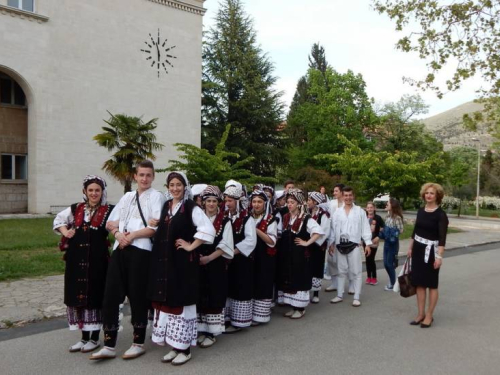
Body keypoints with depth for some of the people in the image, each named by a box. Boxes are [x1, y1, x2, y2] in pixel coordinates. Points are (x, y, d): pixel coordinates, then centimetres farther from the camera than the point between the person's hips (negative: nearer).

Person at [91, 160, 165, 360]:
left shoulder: (156, 196, 2)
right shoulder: (127, 197, 20)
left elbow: (157, 227, -9)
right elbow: (110, 222, 18)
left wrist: (132, 235, -10)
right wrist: (118, 233, -3)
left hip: (140, 250, -5)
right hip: (119, 249, 6)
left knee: (137, 296, 4)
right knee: (111, 295, 3)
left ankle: (138, 343, 20)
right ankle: (109, 345, 14)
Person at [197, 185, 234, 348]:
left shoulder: (225, 221, -1)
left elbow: (225, 245, -7)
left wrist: (209, 257, -14)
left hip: (216, 265, -3)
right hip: (198, 263, 3)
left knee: (214, 298, 2)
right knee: (200, 296, 7)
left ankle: (211, 332, 11)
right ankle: (201, 330, 18)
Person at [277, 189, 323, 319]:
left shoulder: (306, 219, -11)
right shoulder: (285, 218, 11)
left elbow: (318, 232, -19)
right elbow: (280, 234, 19)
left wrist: (307, 243, -17)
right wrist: (281, 247, 6)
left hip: (300, 255, -6)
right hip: (286, 254, 7)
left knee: (299, 280, 1)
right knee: (288, 280, 10)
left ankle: (300, 308, 13)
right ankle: (293, 307, 23)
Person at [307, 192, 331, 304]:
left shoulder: (323, 214, -11)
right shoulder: (307, 213, 8)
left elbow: (324, 231, -16)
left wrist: (313, 240, -14)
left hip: (317, 245, -6)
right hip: (307, 245, 6)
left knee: (316, 269, 2)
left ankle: (316, 294, 13)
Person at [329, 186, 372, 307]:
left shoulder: (360, 211, 1)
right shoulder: (337, 212, 7)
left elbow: (365, 228, -1)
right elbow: (333, 228, 8)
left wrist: (368, 243, -6)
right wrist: (331, 243, 5)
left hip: (354, 245, -3)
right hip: (340, 245, 3)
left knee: (356, 272, 1)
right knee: (341, 271, 12)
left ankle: (356, 297, 9)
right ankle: (340, 295, 21)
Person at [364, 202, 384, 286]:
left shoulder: (378, 218, -5)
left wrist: (378, 237, -13)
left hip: (374, 242, -3)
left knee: (371, 259, -6)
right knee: (367, 259, 8)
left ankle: (374, 278, 7)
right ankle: (368, 277, 18)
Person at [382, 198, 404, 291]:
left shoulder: (397, 217, -16)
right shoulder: (388, 216, 7)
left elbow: (401, 230, -14)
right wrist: (383, 232, 0)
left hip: (393, 243, -8)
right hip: (386, 242, 8)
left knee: (390, 264, 2)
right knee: (386, 263, 12)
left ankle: (393, 284, 18)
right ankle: (392, 282, 30)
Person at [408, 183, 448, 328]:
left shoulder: (441, 214, -12)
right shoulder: (421, 211, 7)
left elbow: (442, 238, -17)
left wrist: (439, 256, -23)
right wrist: (410, 248, 15)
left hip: (431, 251, -6)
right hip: (418, 250, 6)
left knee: (431, 284, 6)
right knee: (419, 283, 9)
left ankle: (429, 315, 16)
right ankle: (421, 313, 19)